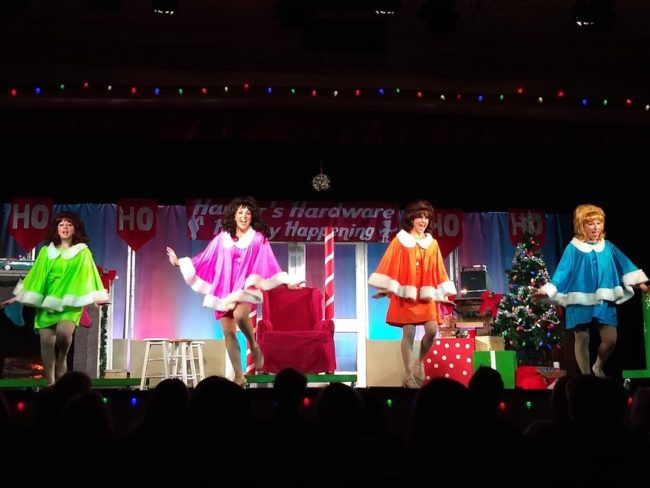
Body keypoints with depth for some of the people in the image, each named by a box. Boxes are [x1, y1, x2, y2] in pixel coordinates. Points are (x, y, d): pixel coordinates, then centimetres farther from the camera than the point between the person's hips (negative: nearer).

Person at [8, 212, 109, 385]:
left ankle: (62, 360, 4)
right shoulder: (46, 251, 11)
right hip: (48, 301, 2)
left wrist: (98, 297, -8)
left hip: (71, 302, -2)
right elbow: (36, 275, 12)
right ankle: (50, 383, 4)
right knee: (46, 341, -4)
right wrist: (21, 296, 8)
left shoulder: (83, 252, 6)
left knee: (64, 332, -26)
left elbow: (89, 275, 2)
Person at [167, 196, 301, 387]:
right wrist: (180, 261, 8)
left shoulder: (258, 238, 1)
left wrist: (286, 282, -7)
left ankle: (254, 346, -6)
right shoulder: (223, 238, 6)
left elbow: (269, 265, 1)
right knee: (228, 332, 0)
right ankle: (239, 376, 8)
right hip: (225, 289, 3)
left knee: (240, 315, -34)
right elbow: (205, 259, 10)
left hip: (247, 287, -3)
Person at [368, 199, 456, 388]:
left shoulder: (433, 243, 11)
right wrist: (385, 288, -9)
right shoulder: (399, 241, 1)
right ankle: (408, 375, 6)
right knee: (408, 333, -4)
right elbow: (389, 266, -1)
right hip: (406, 294, -3)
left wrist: (442, 293, 8)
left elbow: (438, 271, 13)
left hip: (426, 294, 3)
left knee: (432, 330, -11)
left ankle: (420, 362, 16)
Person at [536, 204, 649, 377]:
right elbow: (562, 271, -6)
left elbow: (624, 265, 10)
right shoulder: (573, 248, -2)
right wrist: (549, 289, -15)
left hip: (604, 301, 3)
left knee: (610, 339, -2)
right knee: (582, 339, 1)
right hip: (581, 301, -3)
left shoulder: (607, 246, 8)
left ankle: (598, 368, 26)